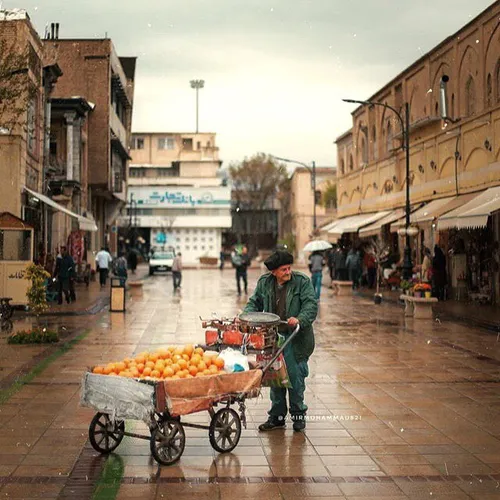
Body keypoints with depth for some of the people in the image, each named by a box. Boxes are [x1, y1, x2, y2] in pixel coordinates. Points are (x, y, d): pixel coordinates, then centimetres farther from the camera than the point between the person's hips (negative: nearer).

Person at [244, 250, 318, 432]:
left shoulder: (302, 281, -5)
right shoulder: (264, 282, 6)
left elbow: (311, 304, -12)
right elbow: (255, 302, 14)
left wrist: (300, 319, -29)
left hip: (296, 339, -3)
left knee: (295, 376, 0)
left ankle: (298, 414, 16)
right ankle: (277, 416, 20)